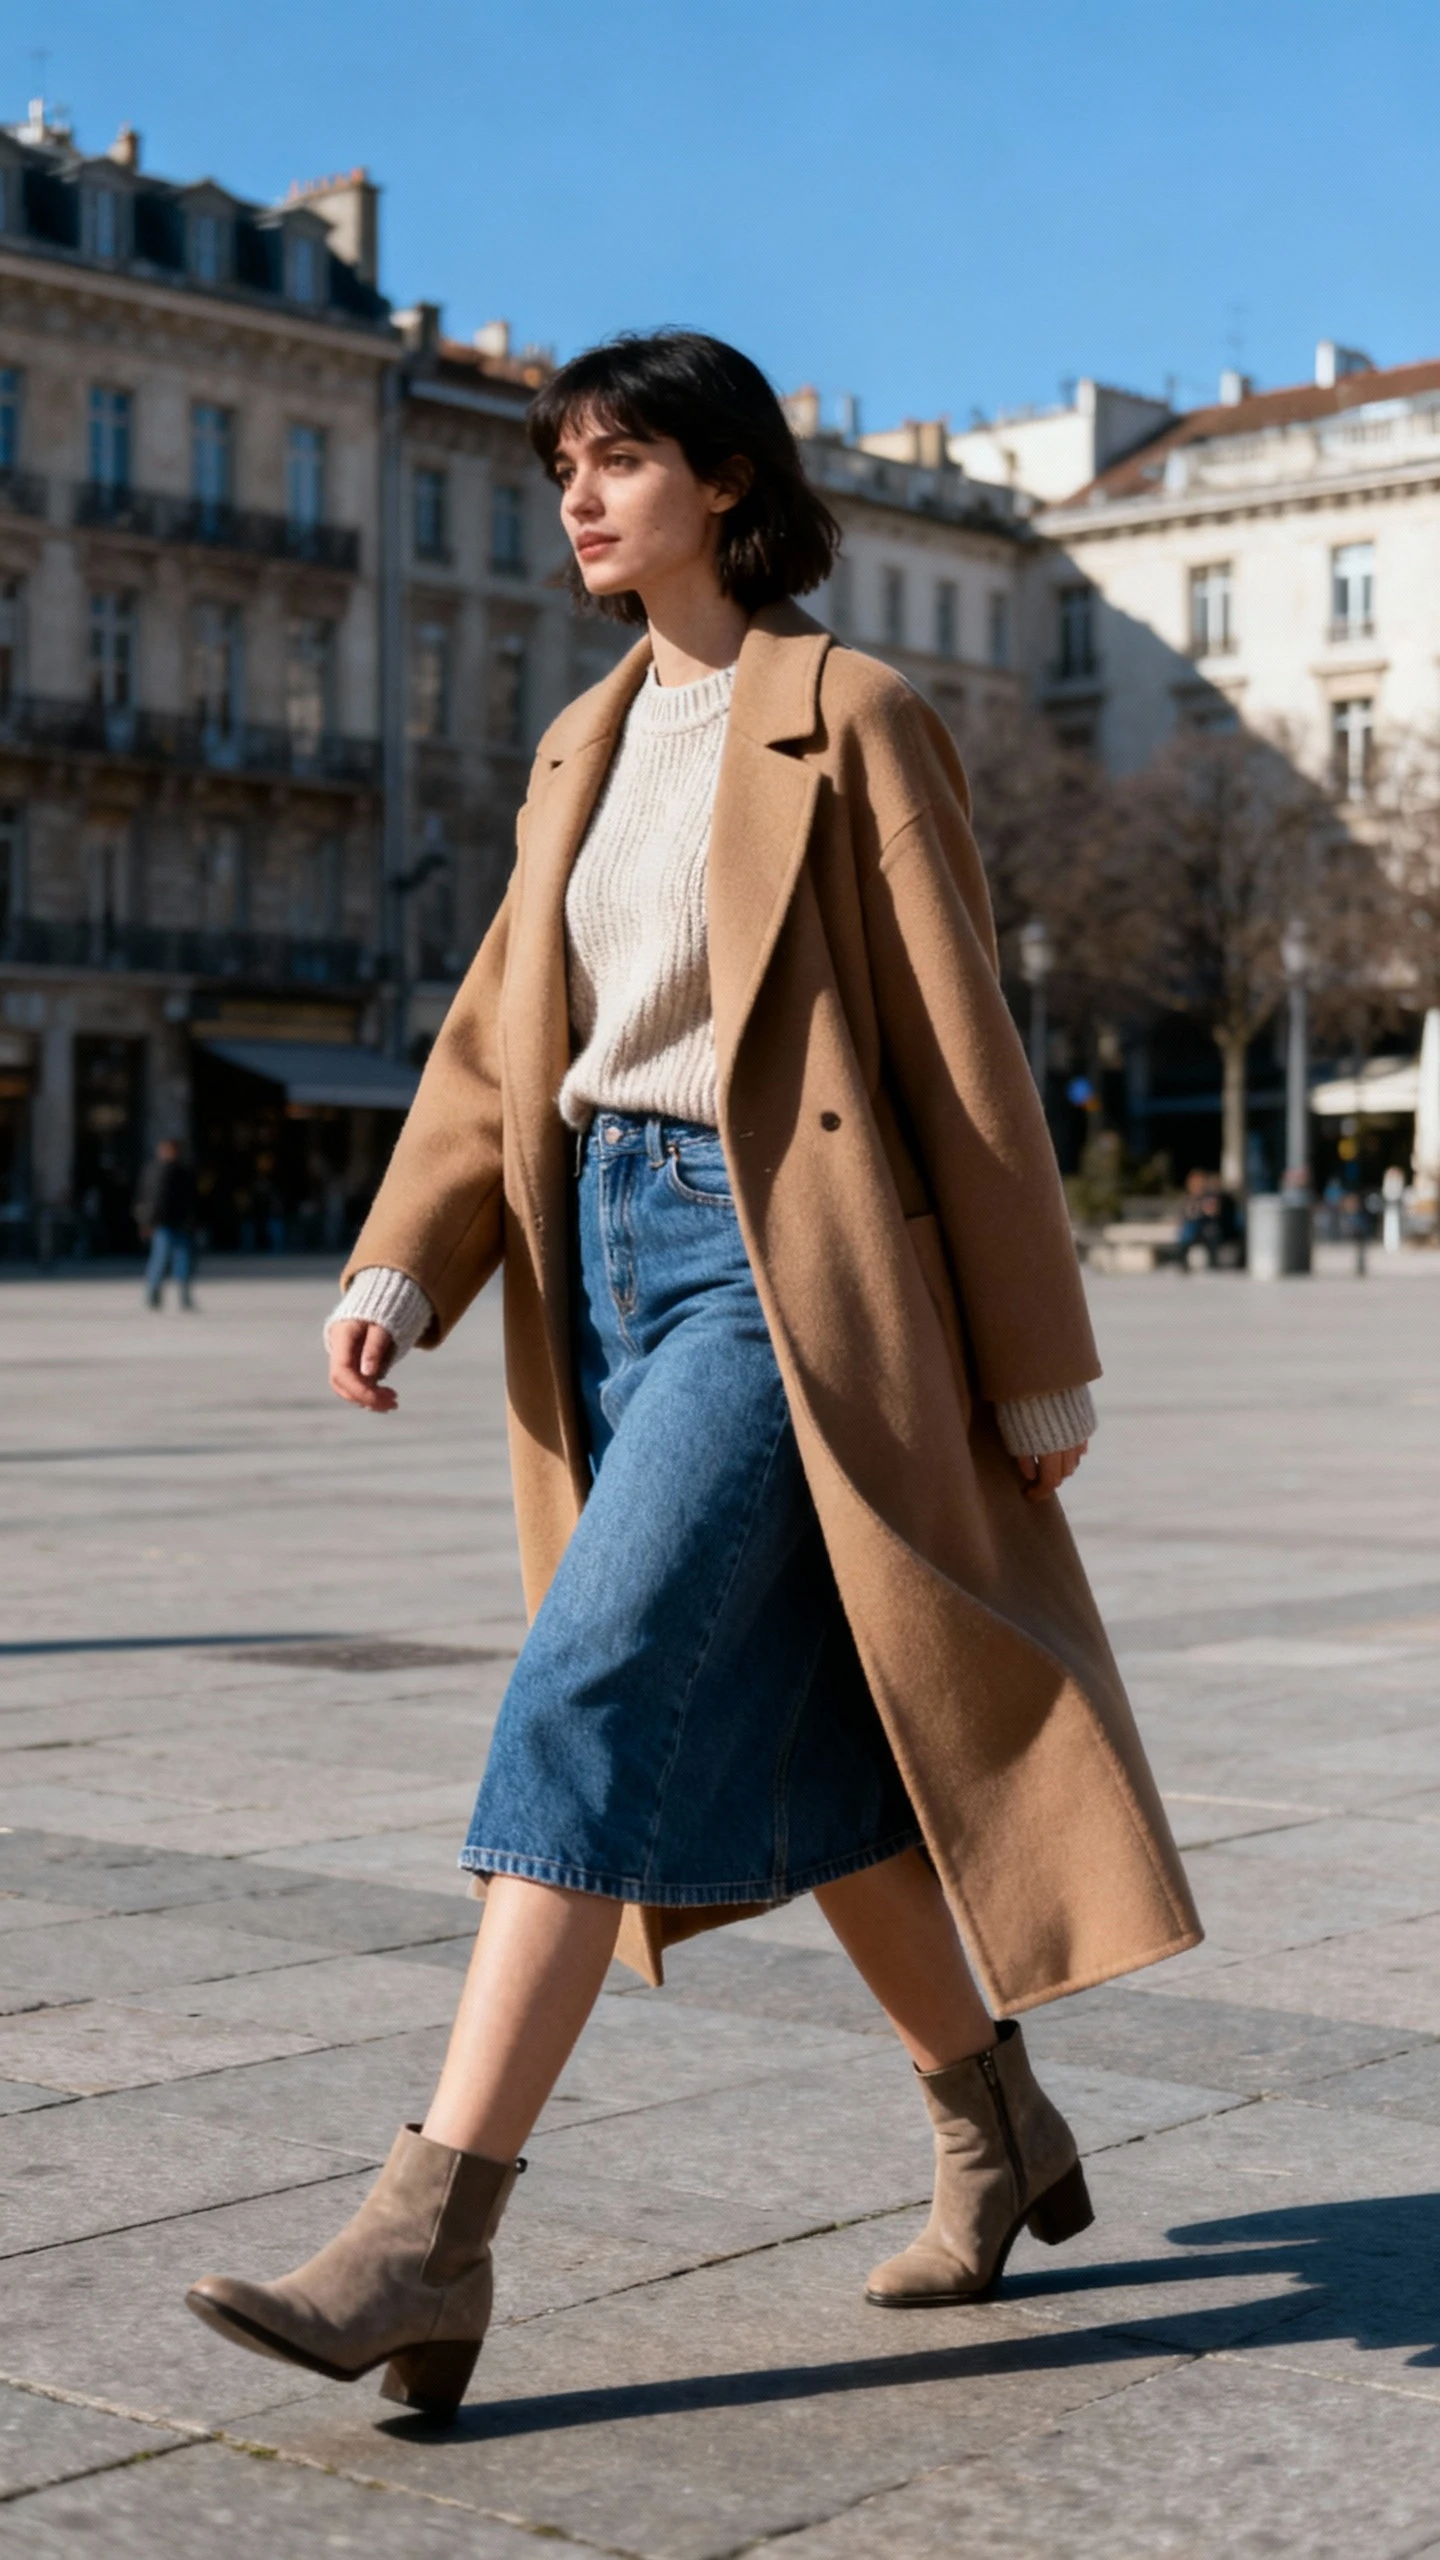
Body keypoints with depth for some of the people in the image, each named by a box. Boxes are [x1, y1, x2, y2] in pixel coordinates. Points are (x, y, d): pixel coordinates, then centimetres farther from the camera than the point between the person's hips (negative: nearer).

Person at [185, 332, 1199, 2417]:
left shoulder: (849, 718, -5)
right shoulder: (588, 743, 16)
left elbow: (960, 1049, -5)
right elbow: (502, 1037, 13)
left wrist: (1039, 1367, -5)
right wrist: (398, 1272, -2)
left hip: (785, 1265, -7)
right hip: (612, 1250, 8)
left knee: (592, 1696, -17)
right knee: (788, 1735, 12)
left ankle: (431, 2242, -18)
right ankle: (1001, 2131, 29)